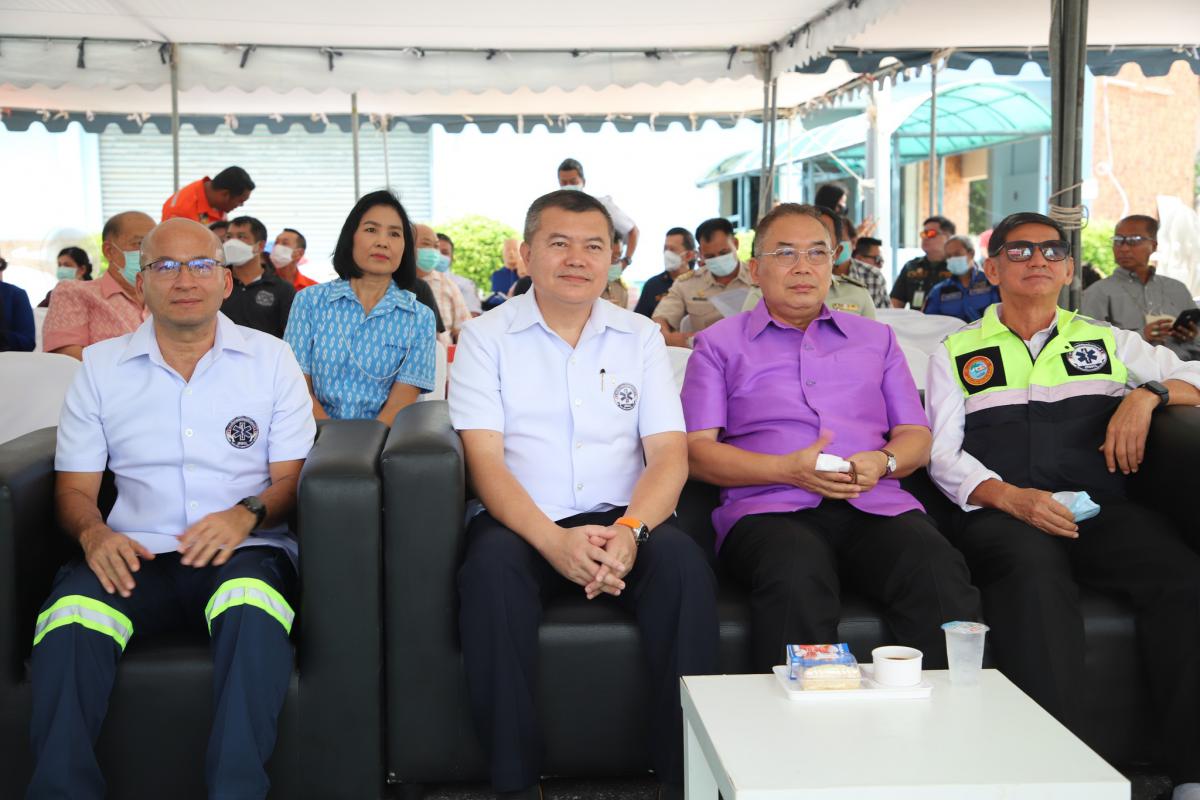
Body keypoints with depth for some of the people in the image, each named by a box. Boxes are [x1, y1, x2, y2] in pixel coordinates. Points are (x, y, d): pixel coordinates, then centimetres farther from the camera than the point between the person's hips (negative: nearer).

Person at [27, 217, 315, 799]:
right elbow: (75, 488, 12)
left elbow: (292, 477, 7)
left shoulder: (270, 358, 10)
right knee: (70, 617, -33)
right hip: (134, 556, 2)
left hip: (241, 552, -1)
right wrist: (93, 533, -12)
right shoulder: (99, 366, 14)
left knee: (252, 603, -38)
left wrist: (248, 515, -16)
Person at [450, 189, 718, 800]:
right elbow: (485, 459, -6)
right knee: (491, 567, -34)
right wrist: (554, 541, -23)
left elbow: (669, 453, 2)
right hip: (522, 522, -1)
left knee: (684, 562, -29)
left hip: (622, 521, 2)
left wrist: (629, 531, -19)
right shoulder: (486, 337, 6)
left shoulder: (641, 336, 12)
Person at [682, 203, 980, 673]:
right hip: (770, 510, -2)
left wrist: (882, 462, -4)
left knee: (940, 575, -31)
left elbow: (917, 436, 21)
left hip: (877, 507, 3)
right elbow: (696, 450, 6)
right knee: (797, 578, -38)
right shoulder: (719, 344, 17)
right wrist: (787, 469, -10)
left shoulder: (876, 338, 27)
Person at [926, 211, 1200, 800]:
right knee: (1033, 565, -37)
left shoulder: (1107, 341, 26)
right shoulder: (956, 353, 20)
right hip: (999, 515, -2)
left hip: (1102, 510, 2)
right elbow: (943, 455, 8)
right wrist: (1013, 499, -11)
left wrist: (1148, 393, -2)